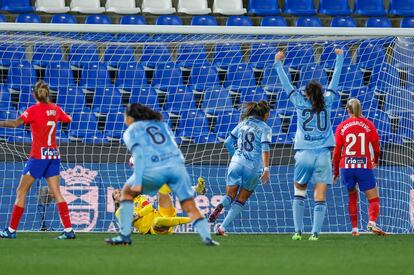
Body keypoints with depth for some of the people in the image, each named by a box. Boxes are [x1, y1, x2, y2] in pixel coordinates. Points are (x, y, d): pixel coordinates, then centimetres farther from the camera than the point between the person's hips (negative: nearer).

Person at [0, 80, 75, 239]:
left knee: (21, 191, 1)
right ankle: (68, 230, -3)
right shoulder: (55, 109, 7)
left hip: (39, 155, -6)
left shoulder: (34, 110, -10)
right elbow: (68, 120, 26)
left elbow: (15, 123, -24)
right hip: (54, 155, 6)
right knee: (56, 193, 5)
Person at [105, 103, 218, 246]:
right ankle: (207, 237, -15)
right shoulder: (162, 125, 30)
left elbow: (139, 155, -1)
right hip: (177, 163, 3)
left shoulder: (131, 131, 15)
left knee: (127, 192, 21)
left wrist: (137, 182, -9)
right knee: (190, 207, 7)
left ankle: (125, 235, 14)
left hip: (154, 169, -3)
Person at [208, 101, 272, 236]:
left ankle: (220, 205, -27)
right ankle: (223, 227, -1)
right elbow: (265, 148, -13)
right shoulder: (265, 128, 1)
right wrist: (266, 168, -20)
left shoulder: (243, 124, 14)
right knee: (241, 200, 9)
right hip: (253, 167, -3)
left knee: (230, 196, 10)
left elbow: (228, 142, 16)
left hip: (236, 163, 3)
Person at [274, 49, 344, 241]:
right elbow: (335, 80, 15)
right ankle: (315, 232, -9)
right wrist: (339, 58, 27)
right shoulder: (326, 102, 4)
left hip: (304, 154, 0)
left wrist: (278, 63, 24)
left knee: (299, 193, 13)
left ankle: (298, 231, 6)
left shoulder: (300, 102, 2)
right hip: (323, 155, 0)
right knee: (320, 198, -2)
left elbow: (285, 83, 12)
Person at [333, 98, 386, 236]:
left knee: (352, 196, 20)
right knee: (373, 198, 0)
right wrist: (375, 161, 26)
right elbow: (376, 148, 6)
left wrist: (336, 171, 15)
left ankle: (354, 229, 15)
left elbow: (336, 151, 4)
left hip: (346, 167, 2)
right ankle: (372, 222, -28)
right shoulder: (368, 124, 2)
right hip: (364, 166, -2)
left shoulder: (341, 127, 4)